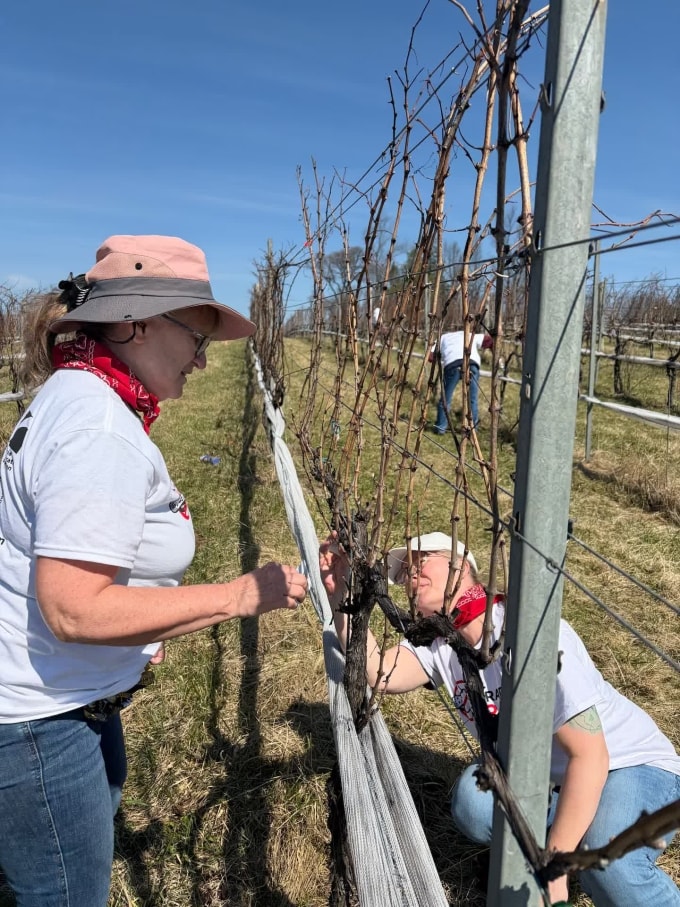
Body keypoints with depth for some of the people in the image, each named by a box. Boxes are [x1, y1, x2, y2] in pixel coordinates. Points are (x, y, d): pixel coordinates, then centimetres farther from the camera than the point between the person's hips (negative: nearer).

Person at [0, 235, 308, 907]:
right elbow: (73, 608, -32)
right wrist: (239, 597, -27)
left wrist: (145, 622, 15)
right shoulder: (101, 433, -28)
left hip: (71, 694, 10)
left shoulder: (78, 393, 5)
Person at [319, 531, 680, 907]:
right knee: (473, 798, -22)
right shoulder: (440, 643, -5)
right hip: (552, 779, 7)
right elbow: (376, 672, -21)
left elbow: (590, 757, -27)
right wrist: (340, 594, -29)